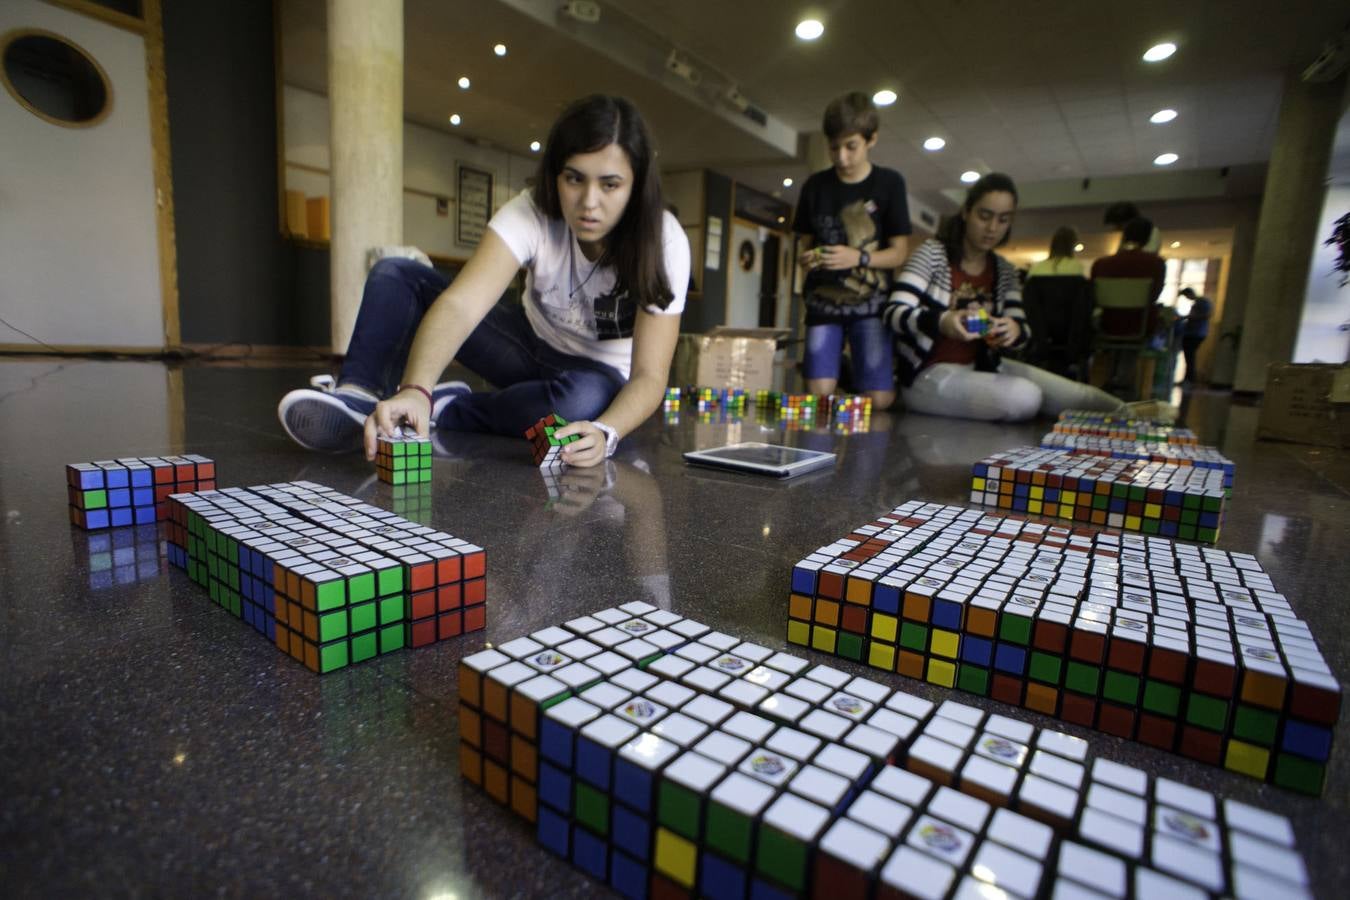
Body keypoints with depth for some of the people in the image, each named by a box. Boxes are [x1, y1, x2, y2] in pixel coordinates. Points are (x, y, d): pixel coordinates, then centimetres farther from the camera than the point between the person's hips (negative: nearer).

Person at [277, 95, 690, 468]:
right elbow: (460, 304, -35)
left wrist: (605, 432, -50)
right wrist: (415, 389, -54)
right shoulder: (531, 213, -21)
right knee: (396, 276, -13)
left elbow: (649, 374, -29)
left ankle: (446, 410, -19)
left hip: (600, 377, -2)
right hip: (532, 346, 2)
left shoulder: (662, 241, -24)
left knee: (584, 398, -41)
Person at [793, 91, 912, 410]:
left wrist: (858, 257, -19)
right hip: (823, 301, 2)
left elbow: (898, 252, -1)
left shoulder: (889, 182, 0)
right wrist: (806, 258, -10)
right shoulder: (815, 185, 6)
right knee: (819, 395, -9)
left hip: (870, 303, -2)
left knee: (878, 401, -10)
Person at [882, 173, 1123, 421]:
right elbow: (893, 314, -18)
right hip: (930, 374, -6)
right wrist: (940, 322, -39)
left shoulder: (1004, 271, 10)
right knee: (1025, 398, -26)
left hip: (983, 366, 7)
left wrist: (1015, 330, -22)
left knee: (1081, 398, -15)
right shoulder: (931, 253, -9)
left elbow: (1021, 327, 5)